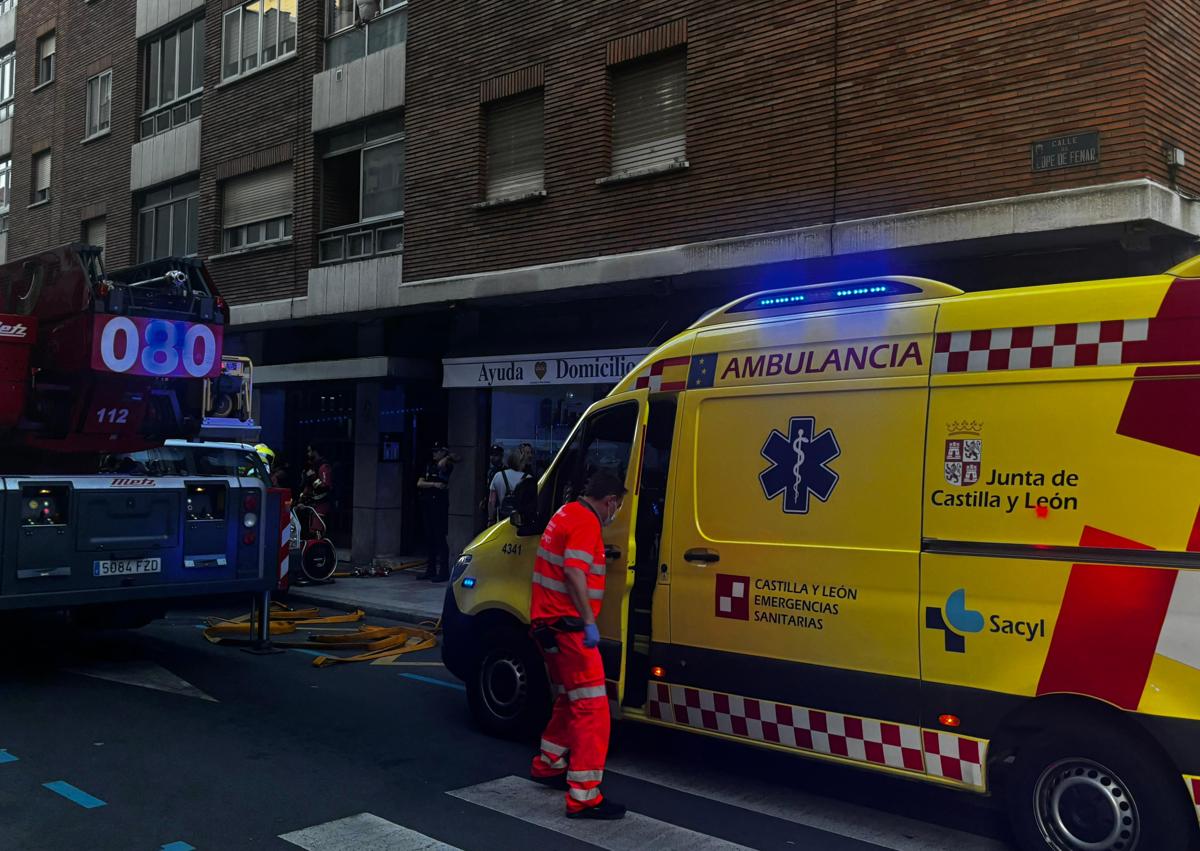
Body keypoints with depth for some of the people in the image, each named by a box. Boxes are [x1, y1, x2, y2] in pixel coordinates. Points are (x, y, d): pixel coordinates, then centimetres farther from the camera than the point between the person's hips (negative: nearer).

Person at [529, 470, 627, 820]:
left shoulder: (567, 513, 16)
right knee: (591, 707, -9)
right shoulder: (586, 522, -14)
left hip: (549, 622, 10)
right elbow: (574, 573, -28)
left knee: (570, 700, 24)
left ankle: (548, 765, 37)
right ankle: (583, 797, -9)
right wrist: (589, 622, -30)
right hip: (567, 625, -10)